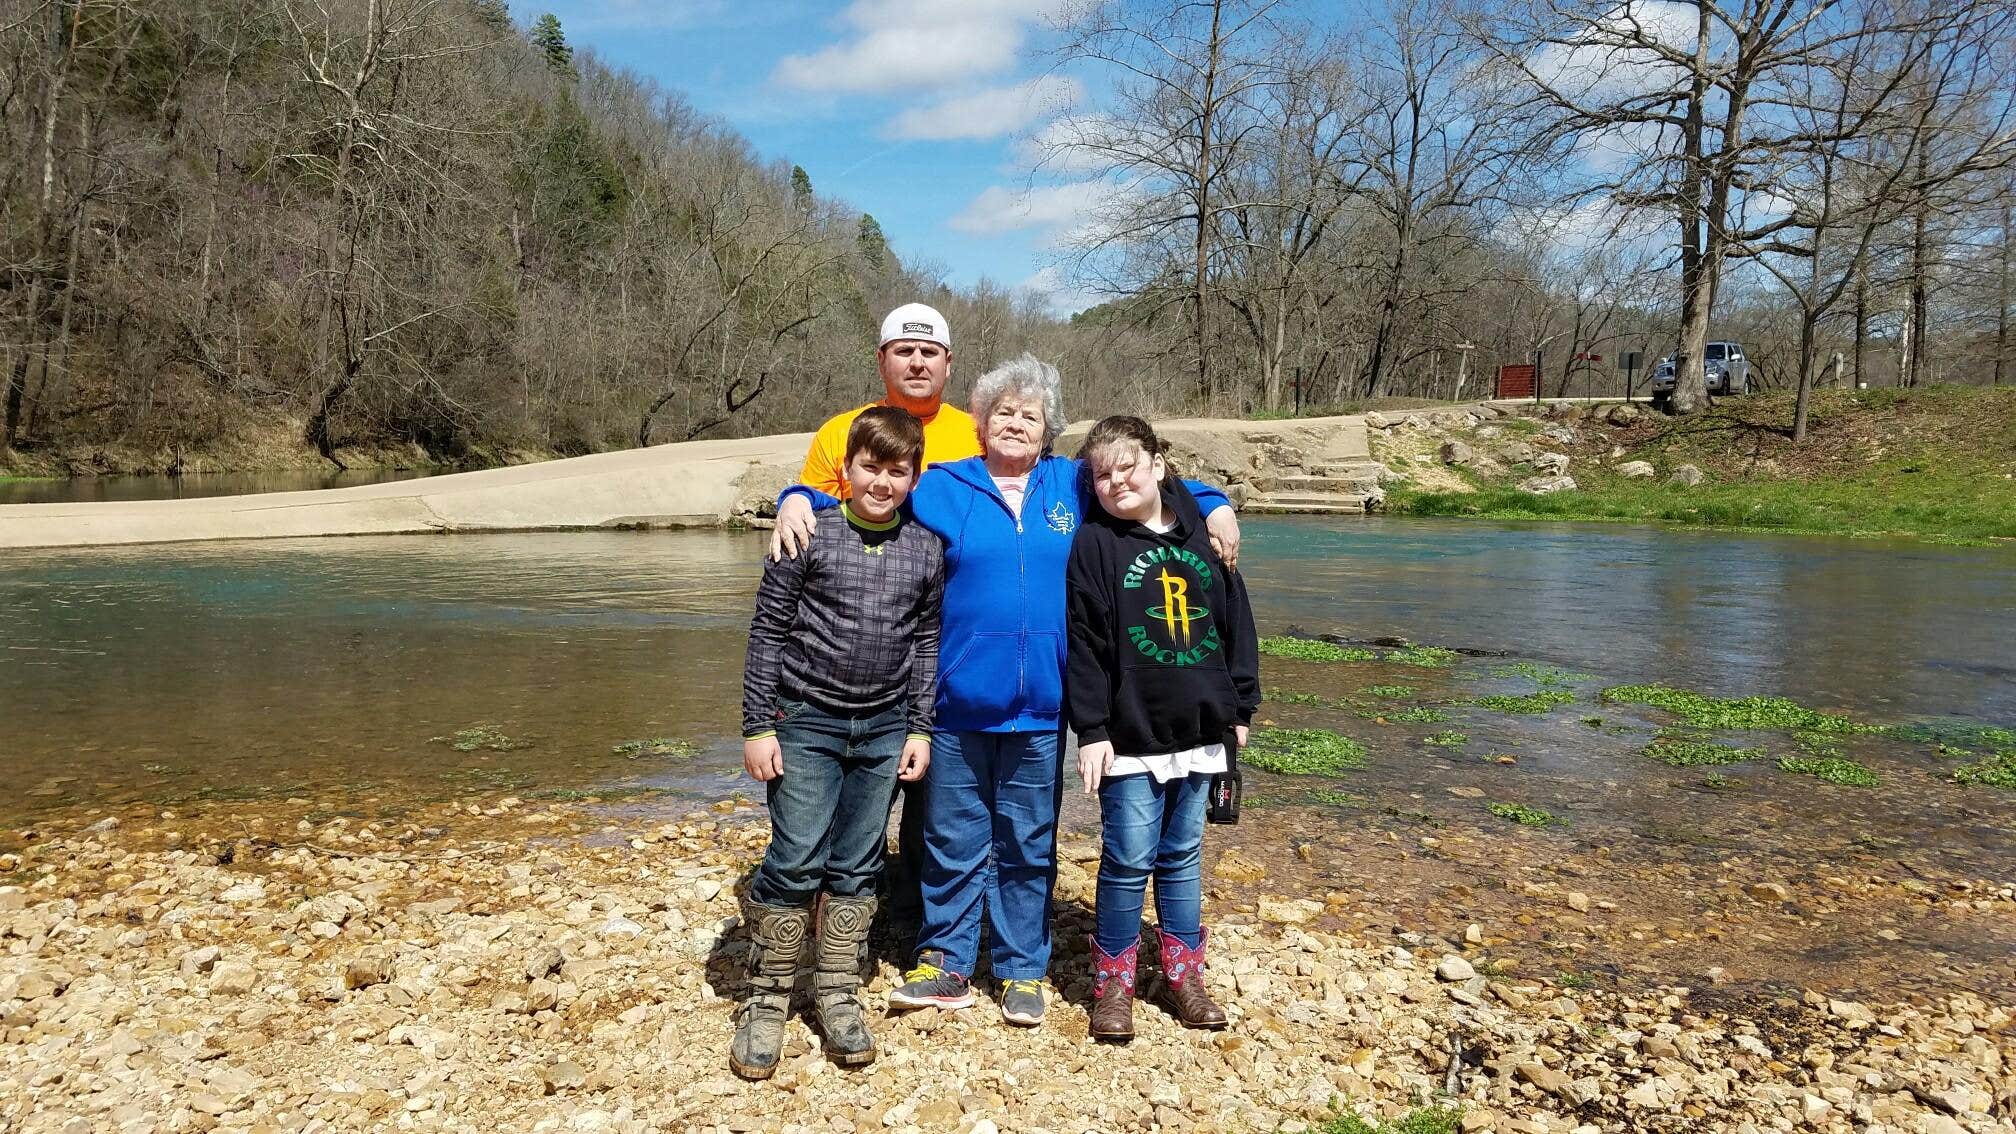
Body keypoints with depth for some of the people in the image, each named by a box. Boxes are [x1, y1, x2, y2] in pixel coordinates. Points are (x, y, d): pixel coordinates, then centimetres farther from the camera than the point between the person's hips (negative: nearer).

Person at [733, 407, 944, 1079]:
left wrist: (919, 728, 6)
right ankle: (767, 999, 12)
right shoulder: (810, 536, -7)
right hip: (805, 722, -3)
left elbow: (926, 642, 10)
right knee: (796, 861, -4)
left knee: (857, 868, 9)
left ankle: (837, 995, 23)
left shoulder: (927, 549, 3)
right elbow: (767, 633, -4)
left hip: (883, 732, 3)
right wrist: (757, 726, -6)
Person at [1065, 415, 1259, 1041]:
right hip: (1130, 736, -4)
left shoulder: (1203, 536, 6)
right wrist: (1091, 730, -10)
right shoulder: (1094, 544, -5)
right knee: (1128, 860, 0)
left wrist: (1240, 705, 11)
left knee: (1183, 857, 14)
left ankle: (1183, 974, 26)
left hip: (1198, 731, 4)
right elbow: (1084, 643, -7)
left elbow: (1235, 622, 12)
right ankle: (1113, 982, 16)